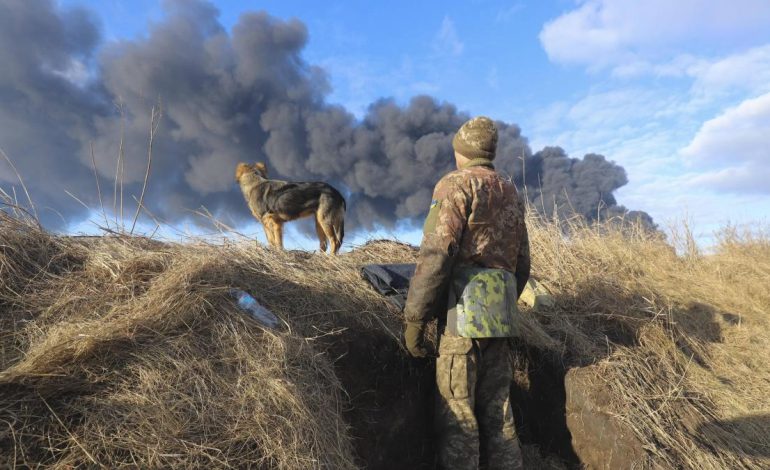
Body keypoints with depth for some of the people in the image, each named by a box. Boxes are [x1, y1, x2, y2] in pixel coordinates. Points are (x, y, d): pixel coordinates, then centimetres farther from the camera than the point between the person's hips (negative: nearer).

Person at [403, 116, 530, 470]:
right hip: (501, 314, 8)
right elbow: (522, 263, 20)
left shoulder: (456, 183, -3)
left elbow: (437, 252, -15)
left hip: (465, 308, -7)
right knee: (498, 411, 13)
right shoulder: (511, 192, 20)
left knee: (457, 414, -3)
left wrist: (414, 316, -12)